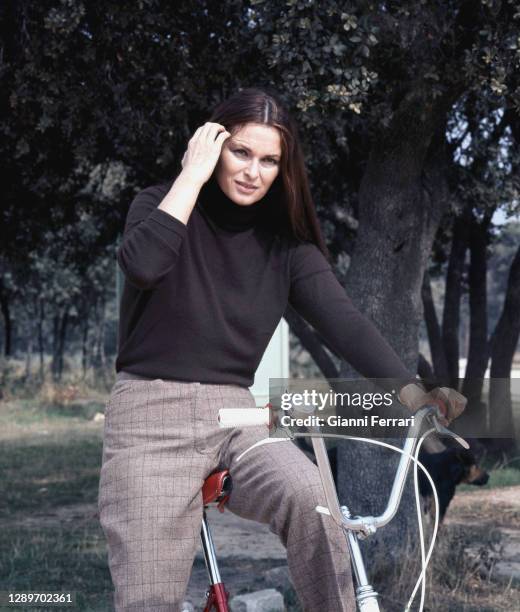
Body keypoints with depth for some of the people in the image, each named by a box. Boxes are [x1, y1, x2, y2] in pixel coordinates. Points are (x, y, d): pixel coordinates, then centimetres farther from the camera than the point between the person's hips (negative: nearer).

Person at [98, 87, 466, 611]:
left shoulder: (285, 243, 6)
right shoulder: (162, 206, 0)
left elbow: (342, 319, -9)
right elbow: (141, 265, -24)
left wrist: (411, 391, -24)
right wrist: (193, 173, -16)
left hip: (234, 415, 3)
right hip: (151, 413, -2)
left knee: (311, 499, -29)